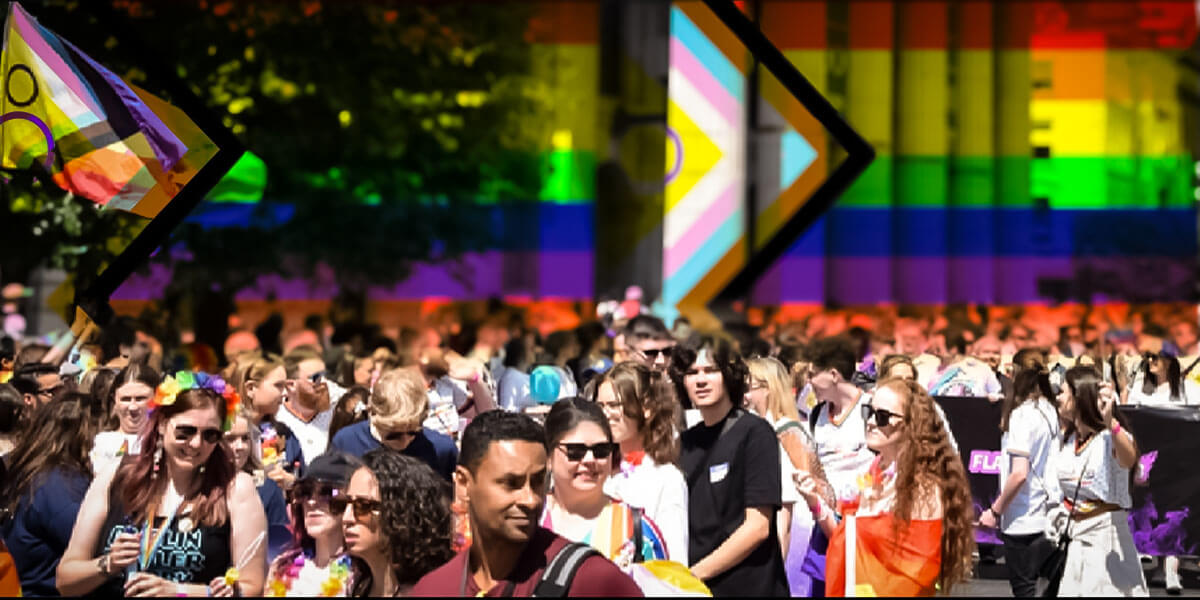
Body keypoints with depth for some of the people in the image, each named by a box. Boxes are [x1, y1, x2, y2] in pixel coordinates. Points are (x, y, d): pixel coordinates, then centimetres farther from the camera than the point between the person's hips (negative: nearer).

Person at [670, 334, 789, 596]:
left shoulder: (755, 432, -5)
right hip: (692, 587, 5)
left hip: (748, 586, -5)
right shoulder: (686, 443, 12)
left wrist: (695, 574, -12)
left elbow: (758, 527, -11)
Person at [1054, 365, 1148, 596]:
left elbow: (1129, 461, -40)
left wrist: (1110, 421, -54)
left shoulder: (1109, 438, -16)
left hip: (1105, 534, -7)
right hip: (1073, 538, 7)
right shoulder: (1067, 438, 7)